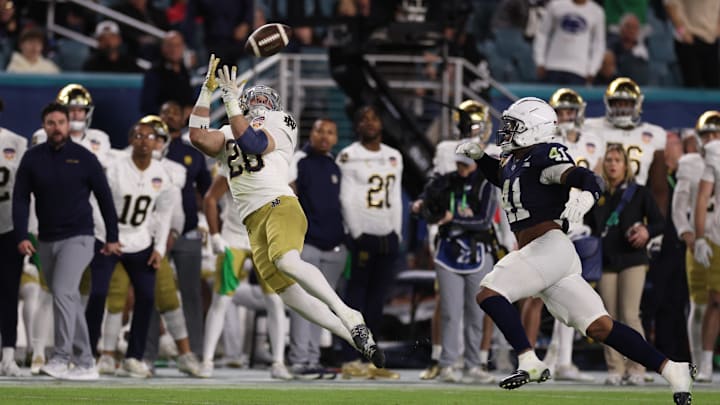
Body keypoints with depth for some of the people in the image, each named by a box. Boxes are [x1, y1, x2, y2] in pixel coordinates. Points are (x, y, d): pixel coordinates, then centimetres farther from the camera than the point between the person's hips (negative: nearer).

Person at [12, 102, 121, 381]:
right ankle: (85, 363, 14)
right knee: (70, 301, 8)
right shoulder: (33, 158, 4)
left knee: (63, 293, -20)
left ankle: (61, 358, -19)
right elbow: (20, 199, 4)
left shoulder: (84, 158, -3)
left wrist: (112, 237, 4)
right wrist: (22, 237, -7)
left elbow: (105, 198, 3)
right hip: (47, 241, 4)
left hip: (77, 238, -4)